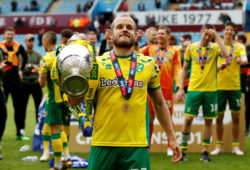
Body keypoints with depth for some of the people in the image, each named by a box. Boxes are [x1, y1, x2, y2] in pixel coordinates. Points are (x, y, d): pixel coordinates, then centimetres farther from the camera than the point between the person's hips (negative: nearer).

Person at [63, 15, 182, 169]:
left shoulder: (149, 65, 9)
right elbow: (74, 102, 3)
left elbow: (159, 104, 17)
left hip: (137, 145, 1)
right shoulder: (97, 64, 4)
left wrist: (172, 138, 16)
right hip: (103, 144, -1)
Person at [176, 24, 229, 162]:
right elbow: (185, 68, 11)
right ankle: (183, 150, 4)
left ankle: (205, 151, 15)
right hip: (194, 88, 0)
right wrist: (181, 88, 6)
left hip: (210, 89, 0)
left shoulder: (215, 48, 1)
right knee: (188, 118, -6)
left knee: (208, 120, 5)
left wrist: (217, 36, -18)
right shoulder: (191, 48, 4)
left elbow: (226, 54, -23)